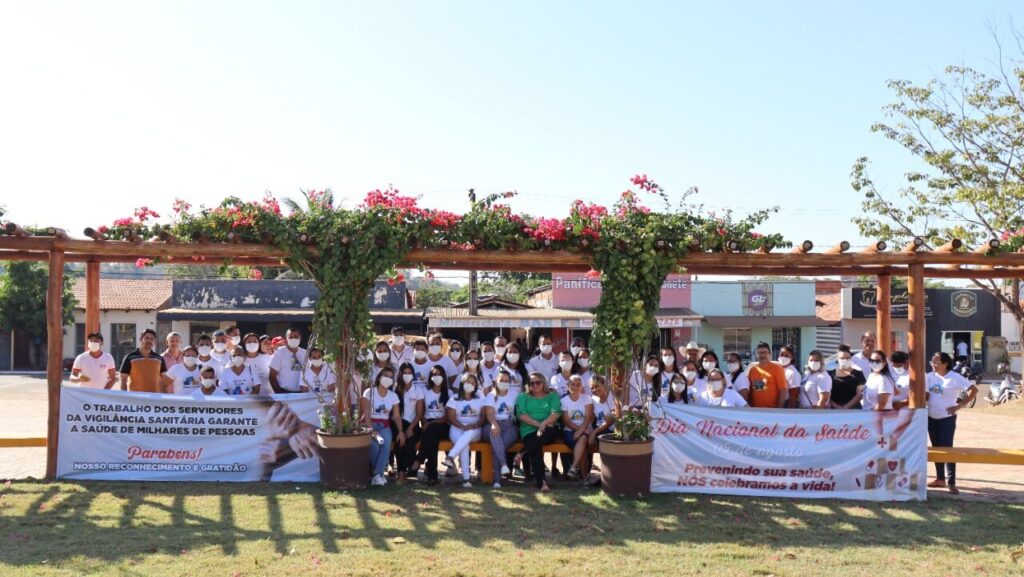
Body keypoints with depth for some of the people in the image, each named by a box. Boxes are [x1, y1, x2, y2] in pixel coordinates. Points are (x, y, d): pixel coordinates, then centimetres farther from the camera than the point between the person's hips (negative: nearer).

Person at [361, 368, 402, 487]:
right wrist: (372, 431, -23)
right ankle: (379, 473, -15)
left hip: (384, 426, 3)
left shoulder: (393, 396, 11)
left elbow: (396, 416, 5)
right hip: (369, 424, -3)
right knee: (374, 444, -34)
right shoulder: (369, 392, -1)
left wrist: (401, 431, -12)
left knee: (387, 442, -32)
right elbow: (366, 414, -10)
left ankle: (377, 474, -30)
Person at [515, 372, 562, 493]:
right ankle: (541, 482, -40)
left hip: (548, 431, 0)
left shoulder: (552, 396, 20)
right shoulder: (523, 397, 19)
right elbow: (522, 415, 2)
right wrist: (538, 424, -12)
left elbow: (556, 413, 2)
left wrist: (544, 424, -17)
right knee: (536, 447, -33)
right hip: (529, 431, 0)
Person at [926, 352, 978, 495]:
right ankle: (940, 479, 22)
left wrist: (960, 405, -14)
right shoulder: (929, 377, 2)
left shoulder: (955, 377, -12)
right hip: (931, 417, 5)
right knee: (936, 448, 12)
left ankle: (951, 482, -3)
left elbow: (974, 389, -13)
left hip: (947, 418, -5)